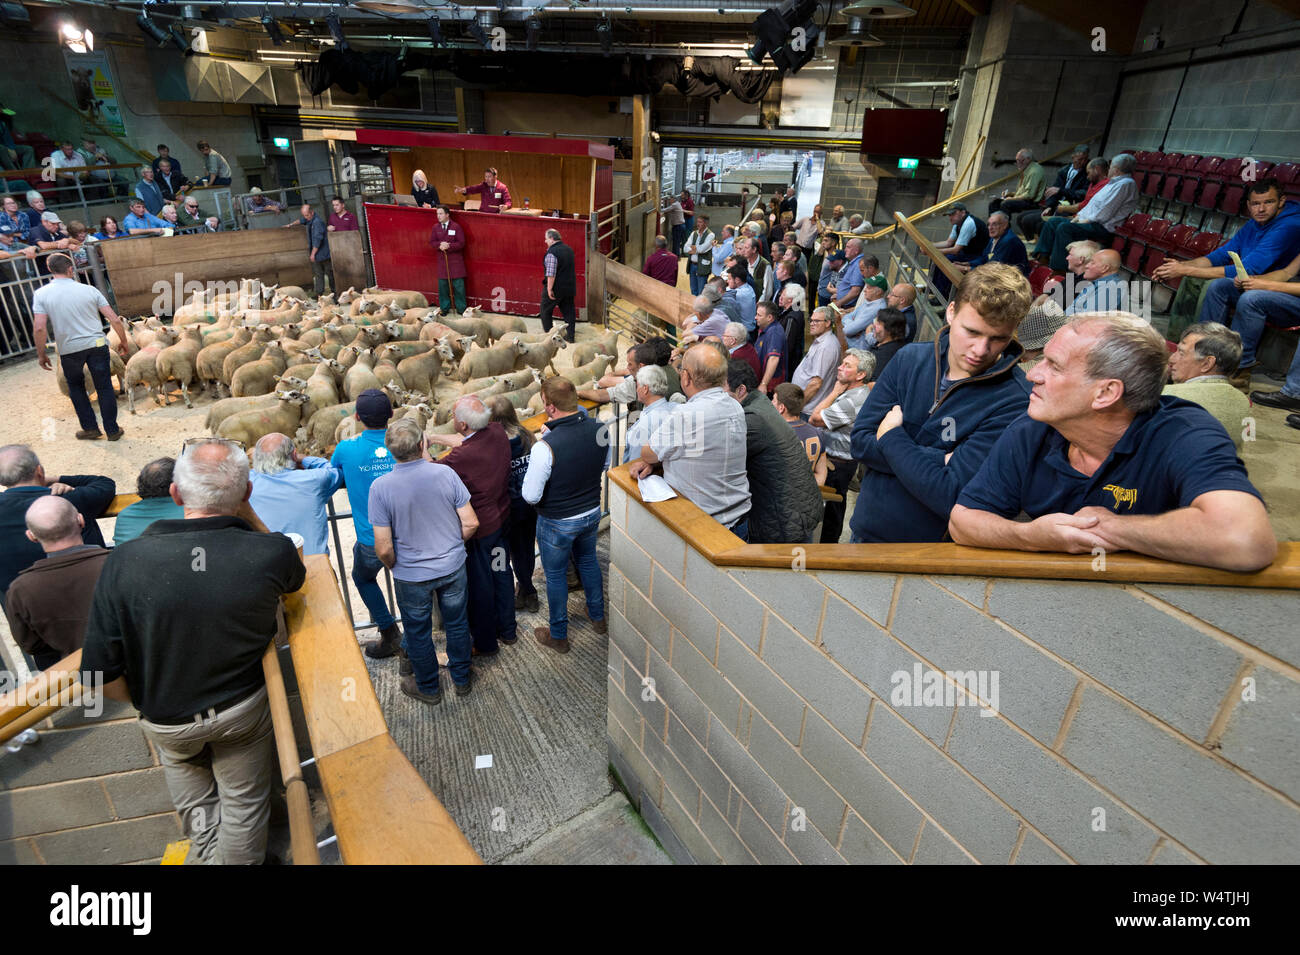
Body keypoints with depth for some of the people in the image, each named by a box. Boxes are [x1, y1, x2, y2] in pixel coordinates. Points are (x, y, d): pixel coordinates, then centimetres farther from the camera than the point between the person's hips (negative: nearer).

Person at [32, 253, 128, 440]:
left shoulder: (41, 294, -3)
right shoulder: (89, 290, -1)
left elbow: (39, 328, -11)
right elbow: (115, 320, -4)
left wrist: (41, 355, 1)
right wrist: (123, 342, 10)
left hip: (69, 350, 0)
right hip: (96, 345, 0)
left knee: (76, 387, 21)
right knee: (104, 388, 9)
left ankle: (90, 428, 22)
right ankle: (112, 430, 13)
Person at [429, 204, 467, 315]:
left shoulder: (456, 226, -4)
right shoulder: (435, 227, 8)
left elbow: (461, 243, -9)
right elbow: (431, 242, 6)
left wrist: (448, 246, -19)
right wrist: (440, 245, -14)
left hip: (456, 261, -3)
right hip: (441, 261, 4)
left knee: (458, 285, -1)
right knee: (443, 285, 7)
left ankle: (461, 308, 9)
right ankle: (444, 308, 18)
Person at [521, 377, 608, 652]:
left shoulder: (545, 447, -33)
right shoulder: (600, 430, -15)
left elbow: (531, 496, -23)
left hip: (557, 523, -5)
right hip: (592, 513, 5)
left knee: (555, 575, 17)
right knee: (587, 560, 30)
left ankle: (558, 635, 36)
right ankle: (598, 617, 48)